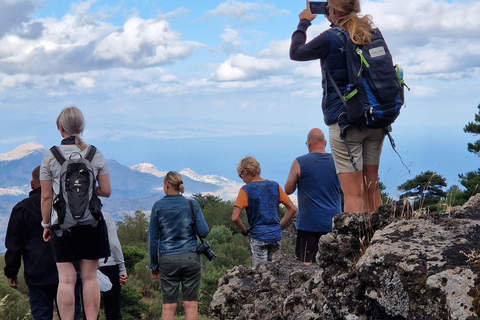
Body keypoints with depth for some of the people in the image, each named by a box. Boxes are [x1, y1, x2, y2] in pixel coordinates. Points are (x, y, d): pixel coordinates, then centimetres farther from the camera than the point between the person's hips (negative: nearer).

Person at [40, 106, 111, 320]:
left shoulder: (50, 156, -3)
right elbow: (106, 191, 3)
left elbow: (46, 197, -1)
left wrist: (46, 224, 10)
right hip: (91, 222, 1)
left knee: (65, 279, 2)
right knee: (90, 277, 7)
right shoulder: (95, 154, 2)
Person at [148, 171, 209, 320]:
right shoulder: (191, 204, 0)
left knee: (168, 305, 4)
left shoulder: (158, 206, -1)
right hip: (191, 257, 0)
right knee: (191, 304, 4)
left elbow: (153, 238, 1)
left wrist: (154, 265, 9)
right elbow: (203, 232, -4)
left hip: (167, 260, 0)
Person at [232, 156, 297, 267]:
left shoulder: (246, 190, -6)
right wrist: (280, 226, 11)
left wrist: (245, 231, 1)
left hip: (258, 237, -4)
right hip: (276, 236, 4)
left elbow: (235, 217, -14)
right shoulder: (275, 186, 7)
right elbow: (293, 209, 8)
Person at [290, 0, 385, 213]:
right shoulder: (373, 34, 7)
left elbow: (295, 53, 4)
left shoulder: (330, 39, -9)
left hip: (344, 120, -6)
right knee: (372, 189, 15)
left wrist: (304, 23, 19)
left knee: (352, 192, -7)